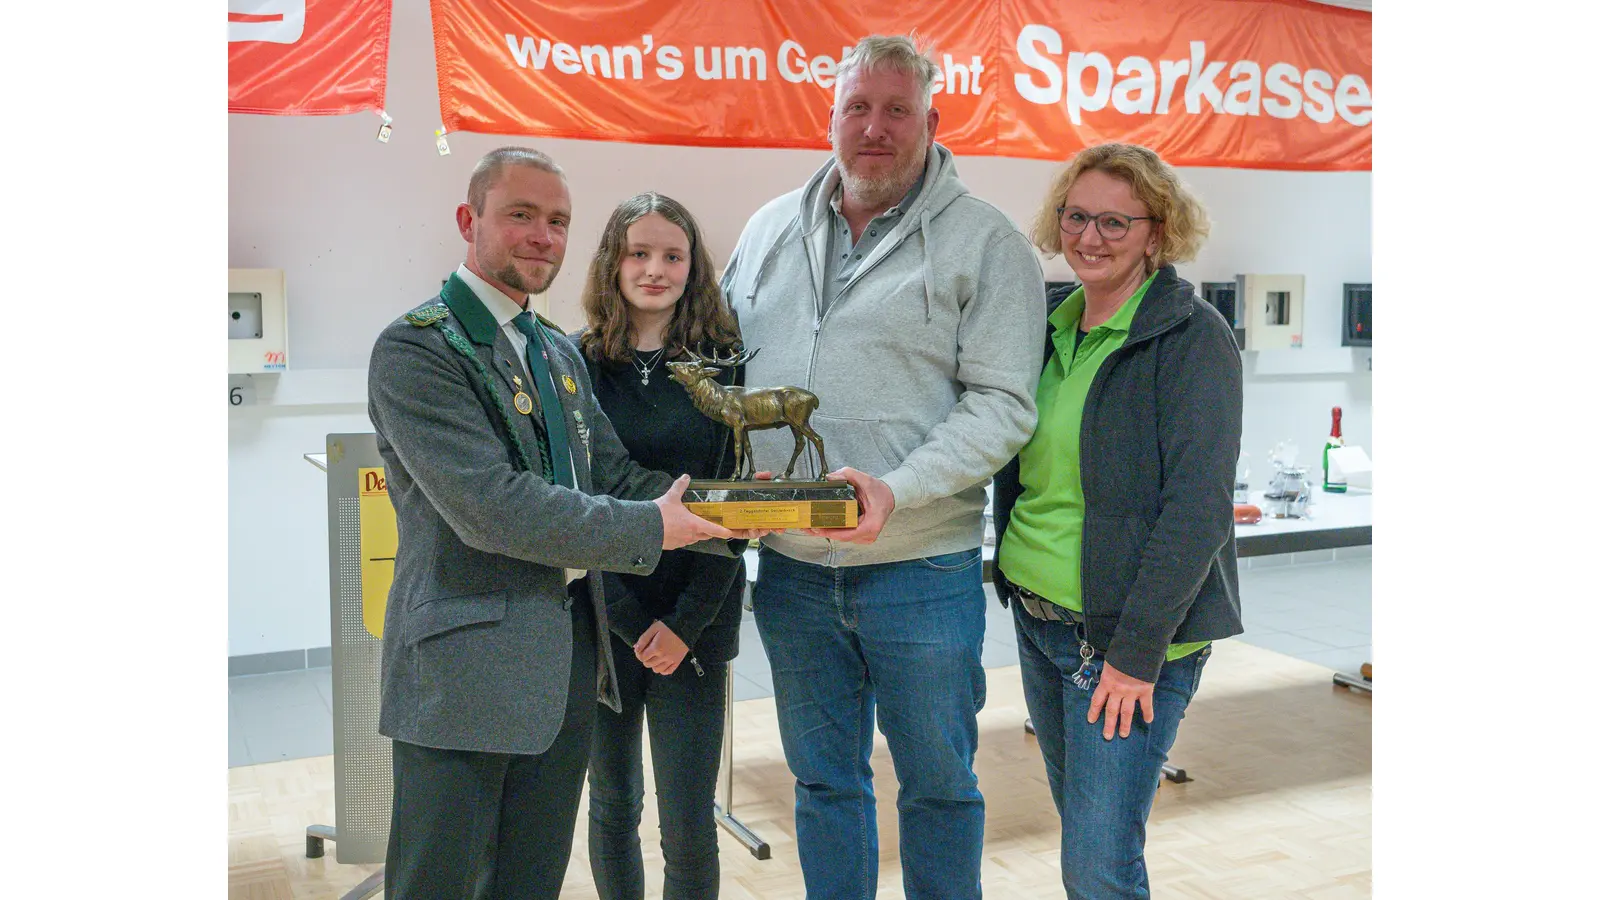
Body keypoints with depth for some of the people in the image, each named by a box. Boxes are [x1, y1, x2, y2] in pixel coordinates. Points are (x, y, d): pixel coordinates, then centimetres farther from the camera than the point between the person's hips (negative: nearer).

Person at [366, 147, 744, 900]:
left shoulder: (560, 353, 16)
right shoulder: (415, 349, -12)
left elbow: (615, 478, 10)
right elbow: (490, 506, -22)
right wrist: (647, 529, -17)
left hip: (570, 660, 8)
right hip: (467, 667, -7)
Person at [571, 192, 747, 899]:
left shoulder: (723, 363, 0)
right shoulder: (578, 364, 0)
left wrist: (686, 622, -10)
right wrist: (630, 622, -8)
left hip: (696, 622, -1)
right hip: (603, 620, 1)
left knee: (689, 823, -1)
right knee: (612, 802, 13)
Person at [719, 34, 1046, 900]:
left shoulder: (985, 241, -5)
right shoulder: (771, 230, 10)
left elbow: (1001, 404, -10)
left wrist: (896, 490, -23)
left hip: (920, 571, -4)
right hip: (791, 569, 4)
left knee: (936, 781, 11)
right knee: (822, 779, 18)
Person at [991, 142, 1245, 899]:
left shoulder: (1193, 338, -12)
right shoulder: (1054, 331, 9)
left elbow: (1199, 505, -18)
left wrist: (1136, 651, -20)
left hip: (1130, 635, -7)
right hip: (1037, 620, 7)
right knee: (1079, 829, 19)